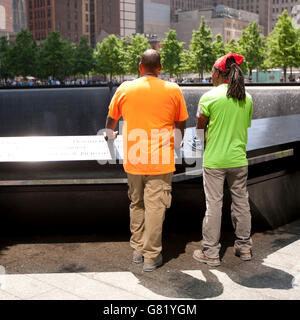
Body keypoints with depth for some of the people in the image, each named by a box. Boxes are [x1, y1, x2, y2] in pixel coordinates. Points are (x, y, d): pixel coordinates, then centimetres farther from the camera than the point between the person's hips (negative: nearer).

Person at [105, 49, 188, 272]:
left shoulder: (125, 89, 2)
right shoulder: (173, 90, -1)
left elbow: (111, 119, 16)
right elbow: (181, 124, 11)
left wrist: (110, 134, 38)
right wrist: (177, 140, 32)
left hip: (133, 160, 2)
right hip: (160, 161, -2)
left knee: (136, 205, 17)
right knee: (155, 207, 3)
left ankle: (137, 250, 27)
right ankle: (151, 257, 10)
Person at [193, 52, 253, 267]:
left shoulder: (209, 97, -11)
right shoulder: (247, 99, 3)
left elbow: (200, 128, -3)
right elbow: (246, 127, 12)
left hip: (214, 160, -4)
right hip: (239, 160, 4)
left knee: (213, 205, 3)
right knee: (241, 202, 15)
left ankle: (211, 253, 11)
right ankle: (244, 247, 27)